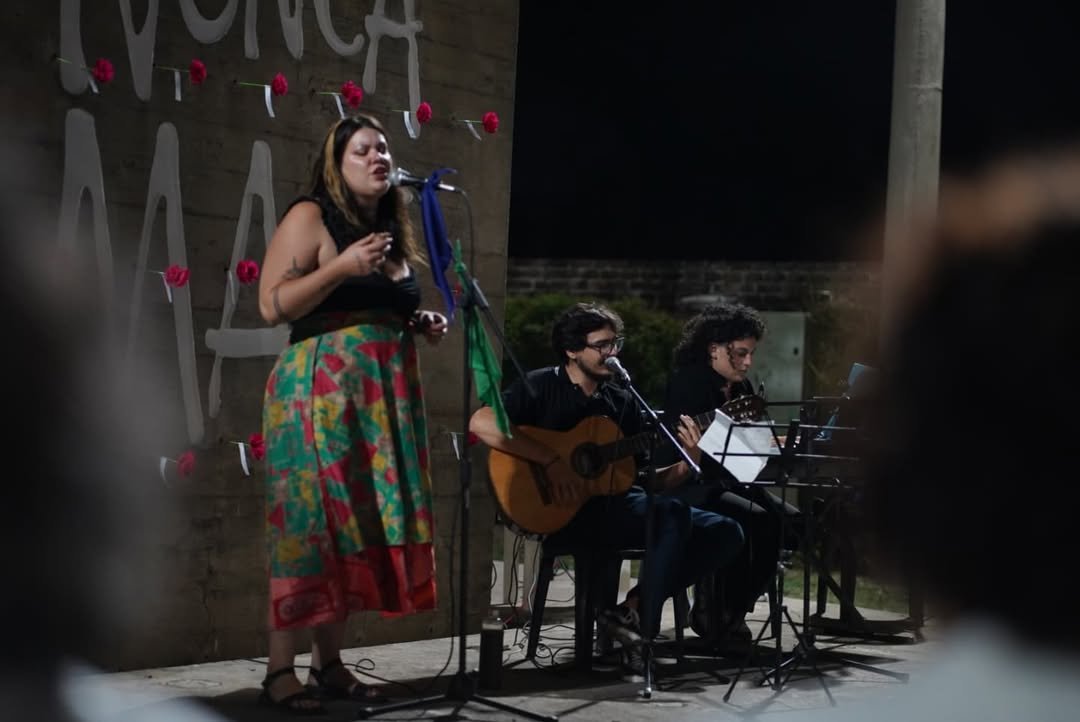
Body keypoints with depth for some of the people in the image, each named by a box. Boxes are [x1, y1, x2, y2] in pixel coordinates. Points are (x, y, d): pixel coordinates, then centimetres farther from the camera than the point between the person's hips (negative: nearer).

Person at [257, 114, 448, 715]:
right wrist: (343, 267, -19)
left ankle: (331, 663, 14)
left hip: (387, 394, 7)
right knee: (310, 522, -8)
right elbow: (273, 305, -12)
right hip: (318, 391, -7)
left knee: (360, 523, 6)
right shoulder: (310, 218, -4)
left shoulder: (394, 229, 17)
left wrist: (422, 325, 9)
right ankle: (281, 670, -2)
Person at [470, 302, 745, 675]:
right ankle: (639, 625, -19)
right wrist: (553, 461, -23)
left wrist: (686, 464, -7)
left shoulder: (622, 401, 16)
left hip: (616, 506, 7)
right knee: (673, 513, -30)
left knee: (725, 533, -4)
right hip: (565, 512, -7)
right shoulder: (542, 386, -1)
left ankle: (630, 608, -9)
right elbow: (481, 422, -19)